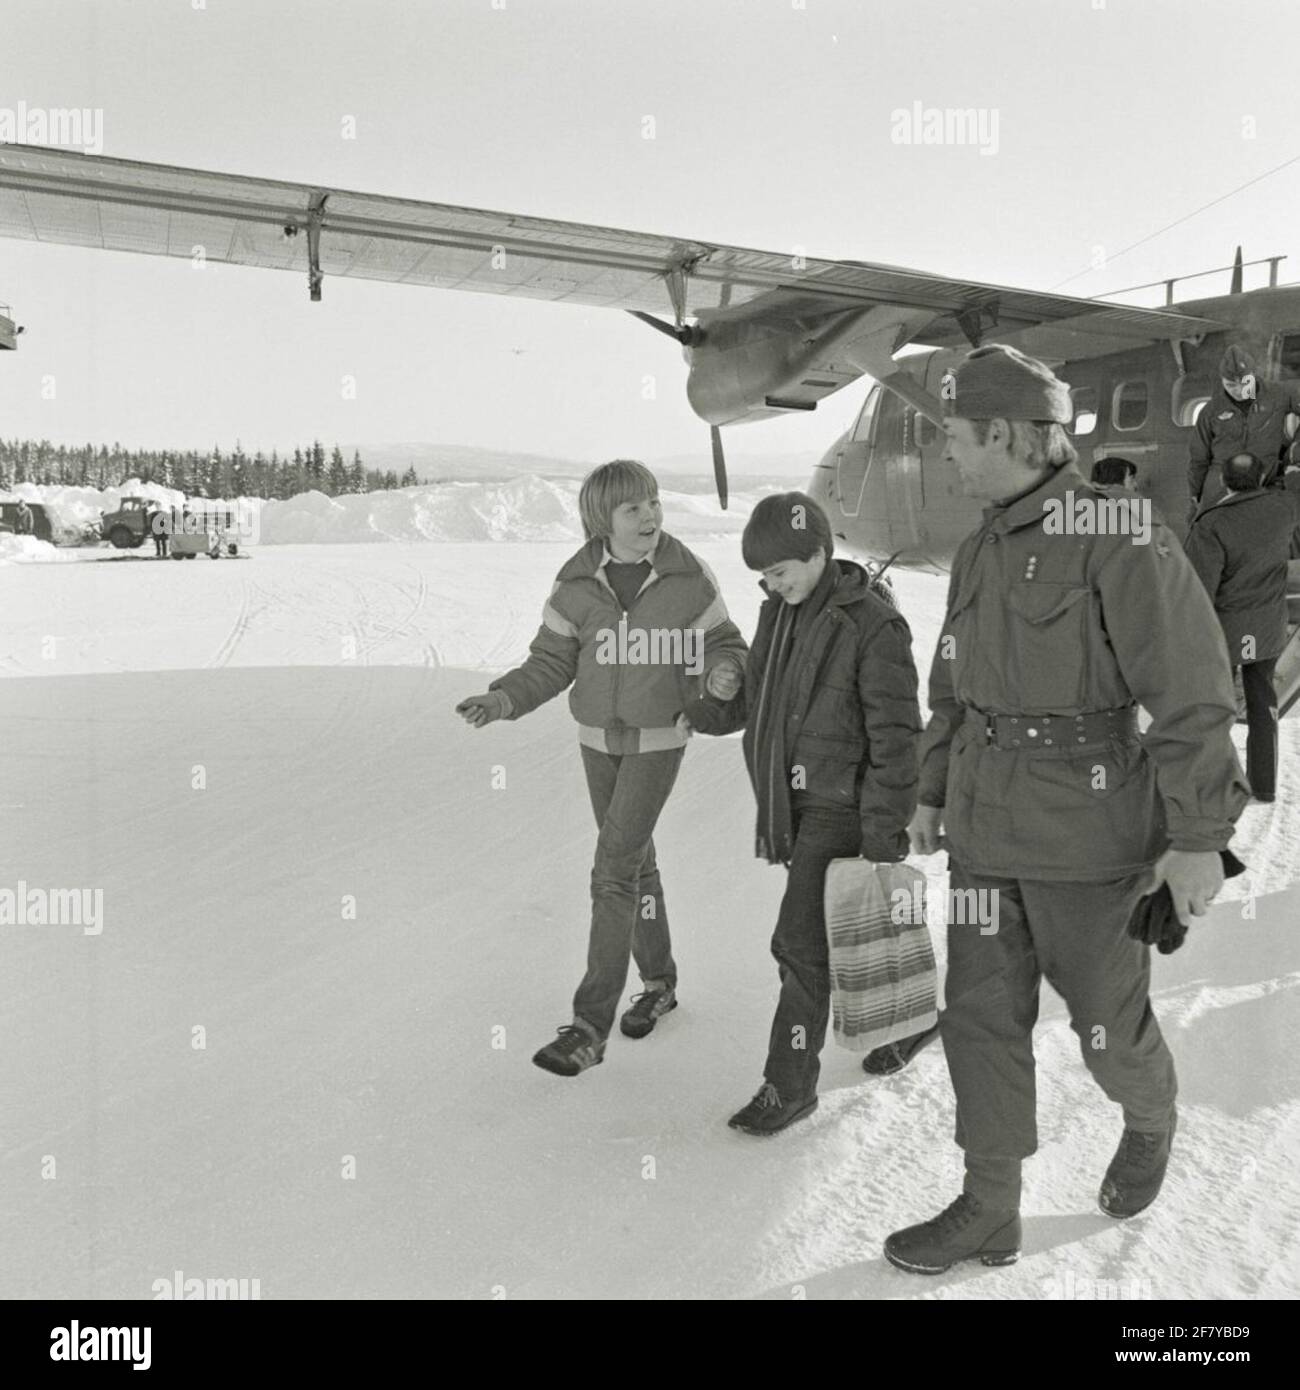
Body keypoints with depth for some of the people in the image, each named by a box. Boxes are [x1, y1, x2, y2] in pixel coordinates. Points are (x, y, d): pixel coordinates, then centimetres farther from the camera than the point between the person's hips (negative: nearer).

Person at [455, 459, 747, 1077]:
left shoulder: (688, 577, -10)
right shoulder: (577, 584, -5)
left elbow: (723, 642, 0)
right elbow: (551, 660, 1)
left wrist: (725, 672, -24)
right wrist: (504, 698, -16)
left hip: (659, 739, -3)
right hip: (598, 739, 4)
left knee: (614, 870, -9)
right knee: (635, 861, 16)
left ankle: (591, 1025, -4)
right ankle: (658, 981, 36)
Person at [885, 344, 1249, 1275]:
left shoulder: (1119, 538, -15)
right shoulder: (980, 552, 8)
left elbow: (1192, 692, -15)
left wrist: (1198, 835, -15)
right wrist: (932, 792, 20)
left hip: (1090, 837, -6)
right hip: (986, 831, 7)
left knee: (1107, 1020, 12)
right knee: (982, 1015, 8)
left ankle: (1151, 1123, 45)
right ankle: (990, 1211, 23)